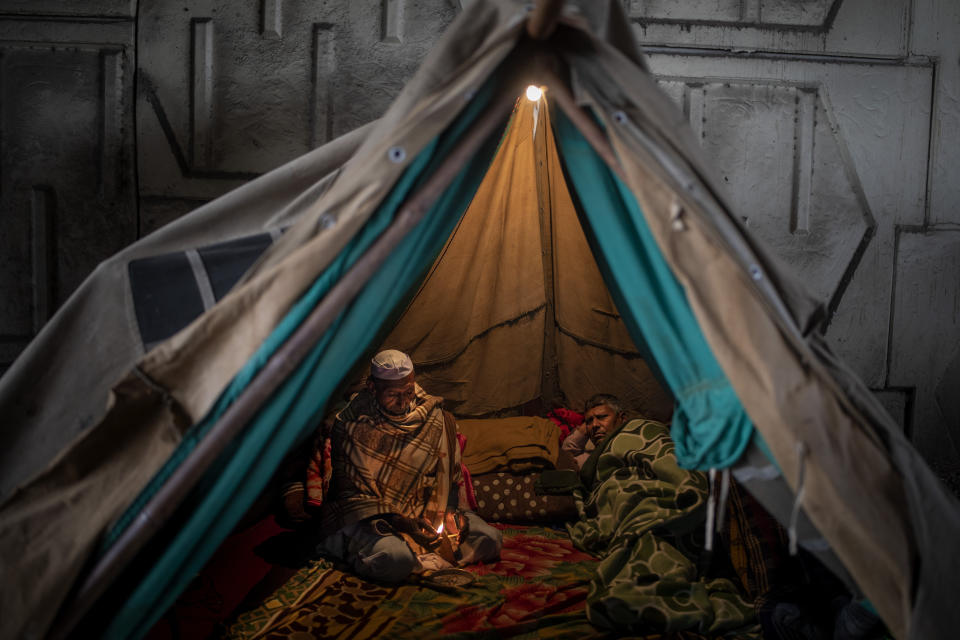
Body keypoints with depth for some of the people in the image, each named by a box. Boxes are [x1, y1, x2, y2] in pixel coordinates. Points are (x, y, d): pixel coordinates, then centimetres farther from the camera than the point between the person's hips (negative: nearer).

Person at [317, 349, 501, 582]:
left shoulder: (436, 419, -2)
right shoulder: (350, 422, -11)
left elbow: (449, 475, 11)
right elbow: (348, 490, -10)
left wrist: (449, 511, -8)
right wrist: (394, 520, -21)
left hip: (420, 512, 5)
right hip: (367, 517, -4)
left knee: (490, 540, -10)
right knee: (397, 560, -36)